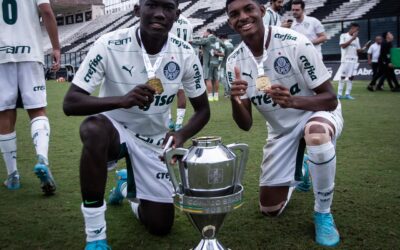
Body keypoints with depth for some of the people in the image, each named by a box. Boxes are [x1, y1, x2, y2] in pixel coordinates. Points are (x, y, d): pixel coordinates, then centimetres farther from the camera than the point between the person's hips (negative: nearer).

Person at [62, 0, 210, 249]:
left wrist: (181, 135, -24)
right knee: (93, 128, -40)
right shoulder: (110, 45, -22)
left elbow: (203, 110, -2)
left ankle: (131, 187, 37)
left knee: (161, 226, 2)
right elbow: (70, 103, -25)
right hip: (115, 130, -2)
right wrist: (121, 100, -43)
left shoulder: (185, 54, -13)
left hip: (155, 141, 3)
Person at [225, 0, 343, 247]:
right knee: (270, 208, 6)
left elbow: (330, 100, -24)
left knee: (316, 133, -43)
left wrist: (293, 101, -43)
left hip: (317, 113, -4)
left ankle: (323, 214, -16)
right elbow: (246, 125, -12)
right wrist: (235, 101, -34)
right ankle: (297, 173, 39)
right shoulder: (235, 61, -12)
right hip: (281, 129, 4)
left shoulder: (294, 43, -26)